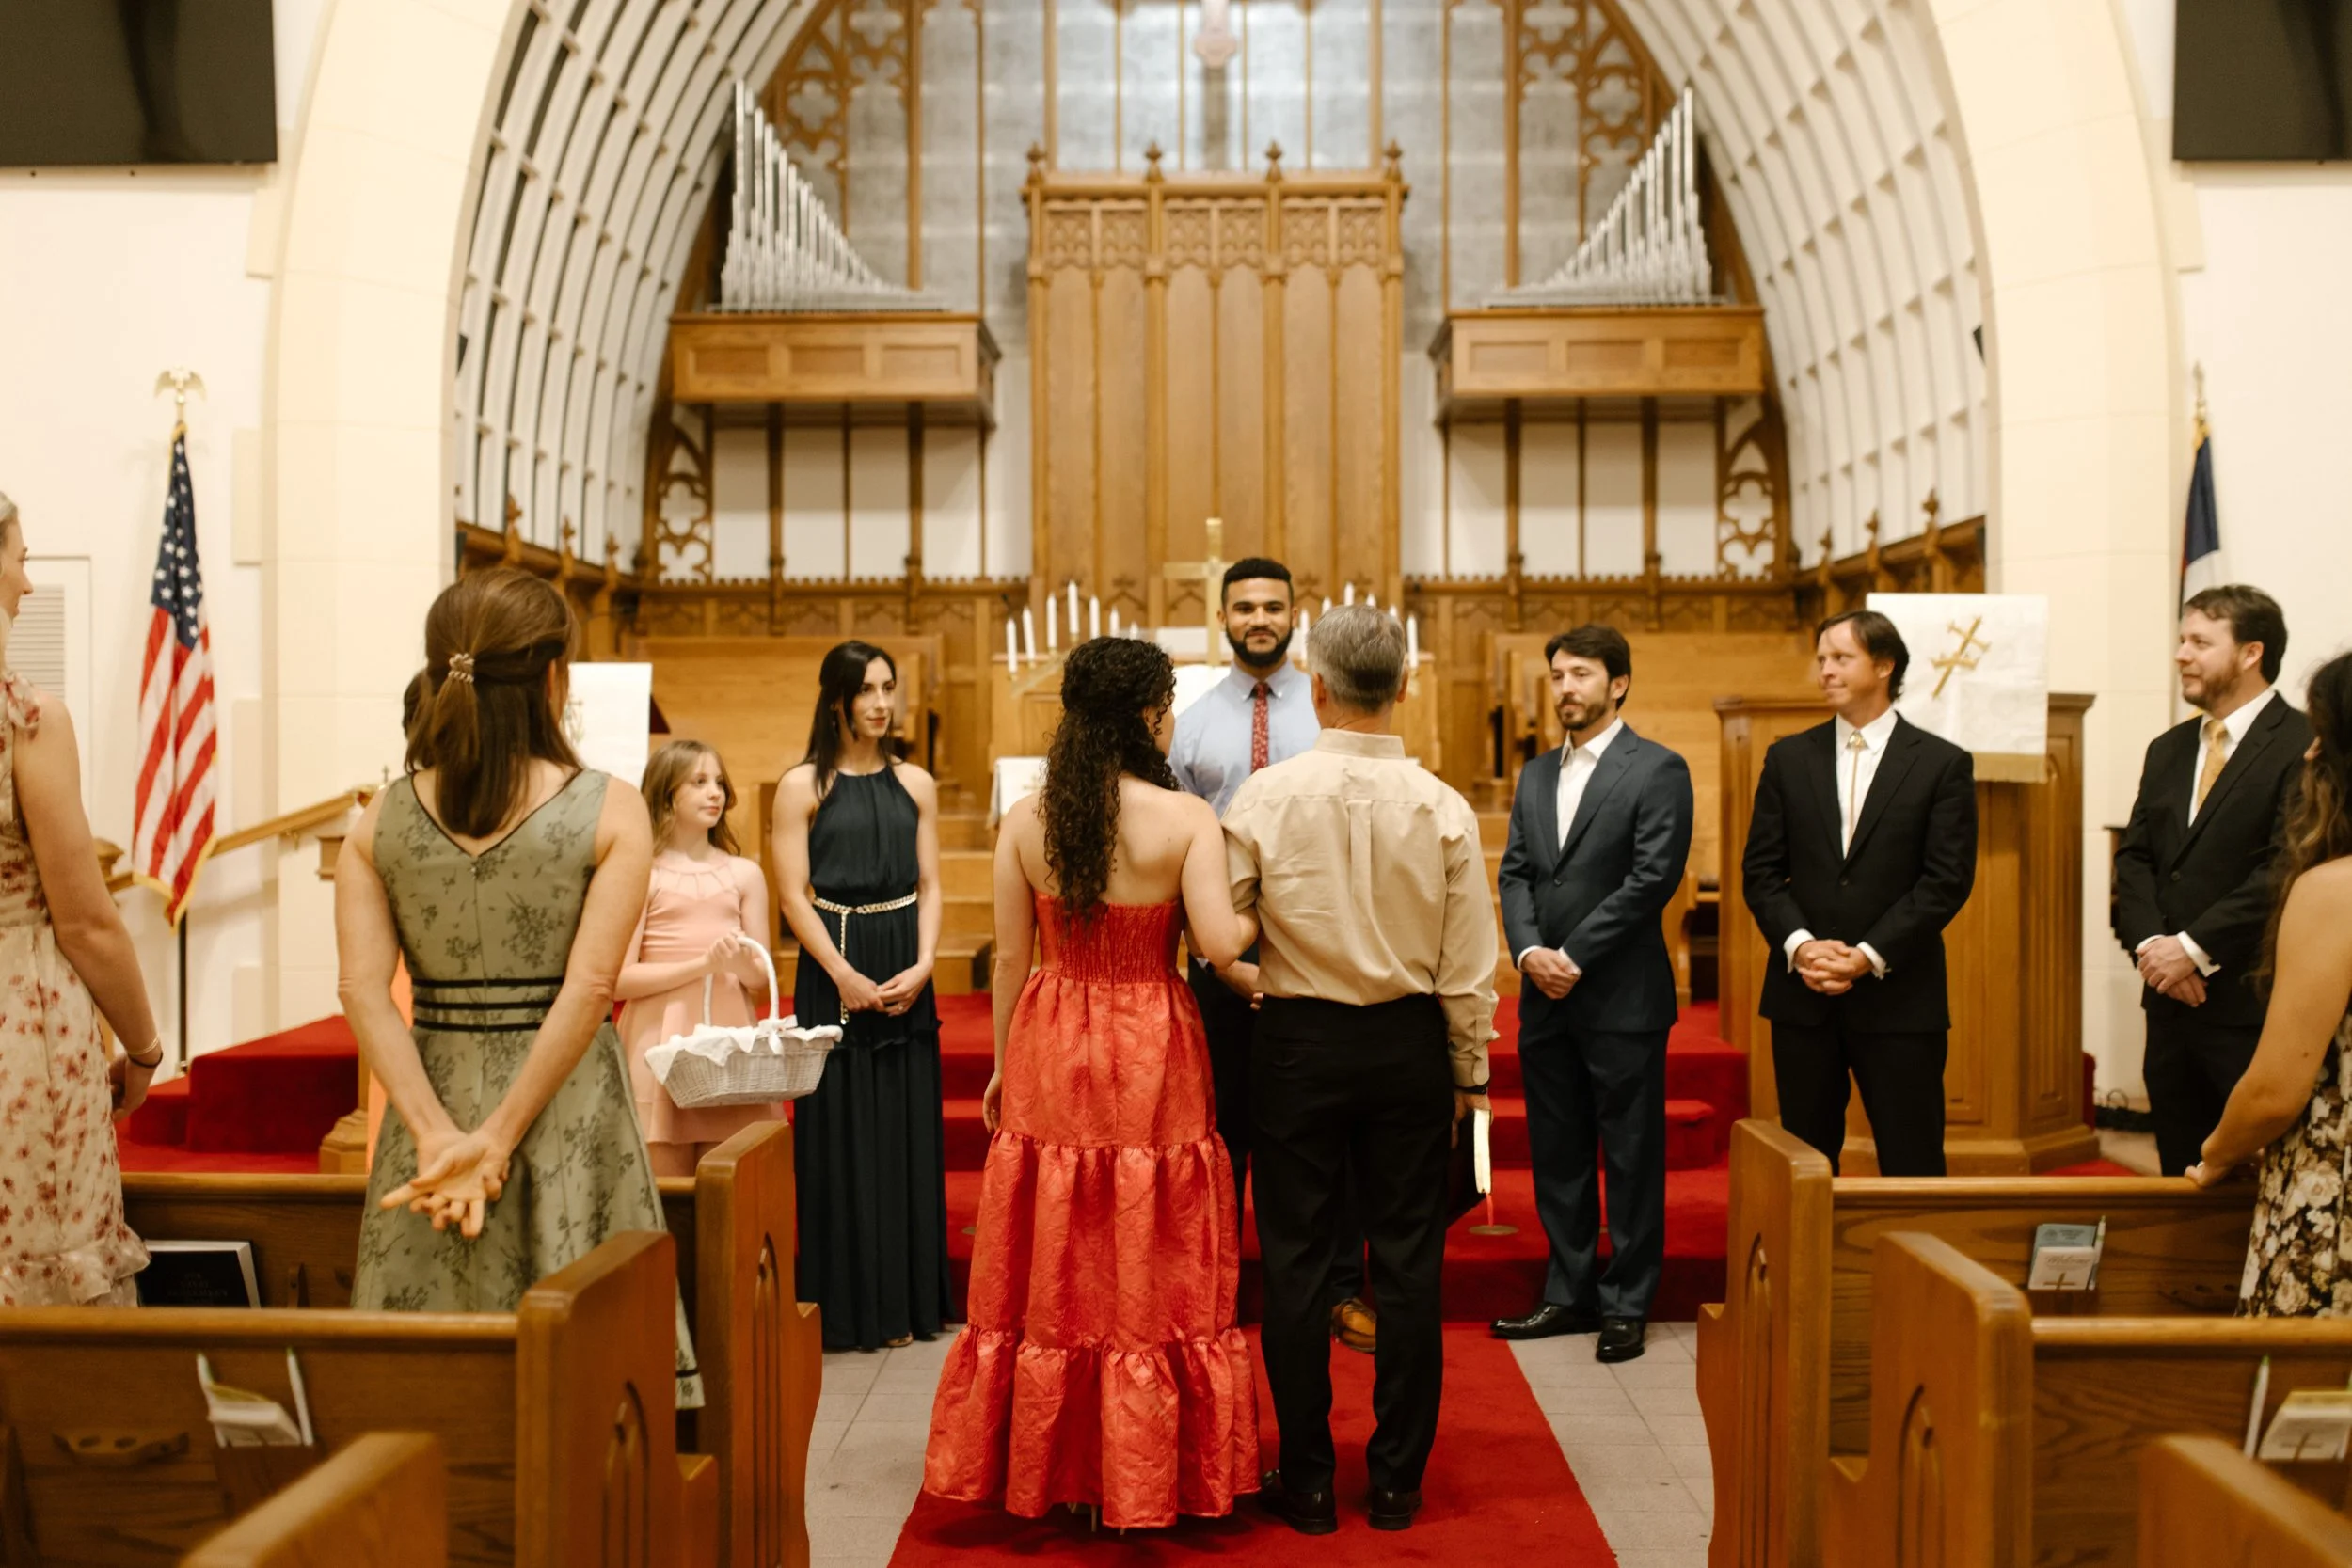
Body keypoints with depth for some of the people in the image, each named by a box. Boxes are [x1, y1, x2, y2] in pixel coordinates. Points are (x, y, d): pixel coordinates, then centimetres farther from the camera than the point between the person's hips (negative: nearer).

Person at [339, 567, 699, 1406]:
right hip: (569, 1112, -3)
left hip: (432, 1099, 3)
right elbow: (588, 988, -15)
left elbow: (364, 991, -7)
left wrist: (438, 1135, -10)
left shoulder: (380, 821, 1)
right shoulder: (610, 811, -8)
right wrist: (500, 1138, -13)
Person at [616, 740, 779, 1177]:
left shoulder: (744, 874, 13)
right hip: (662, 1043, -3)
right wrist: (704, 965, -14)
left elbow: (762, 982, 12)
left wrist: (745, 967, -11)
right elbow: (619, 980, -6)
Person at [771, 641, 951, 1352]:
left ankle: (907, 1299, 17)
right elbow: (794, 895, -5)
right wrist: (847, 977, -13)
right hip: (834, 972, -3)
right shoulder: (803, 785, -1)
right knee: (843, 1134, 1)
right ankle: (846, 1306, 11)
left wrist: (922, 965, -8)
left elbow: (929, 886, 7)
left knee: (909, 1131, 6)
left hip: (907, 972, 3)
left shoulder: (916, 784, 9)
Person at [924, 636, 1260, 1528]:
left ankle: (1044, 1469, 26)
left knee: (1049, 1271, 13)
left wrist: (1004, 1065, 13)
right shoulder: (1184, 819, -11)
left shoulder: (1025, 819, -2)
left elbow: (1010, 957, 2)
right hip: (1151, 1062, -3)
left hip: (1049, 1054, 3)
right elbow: (1220, 944, -19)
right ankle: (1144, 1481, 19)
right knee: (1151, 1273, 9)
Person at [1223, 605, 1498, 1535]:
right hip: (1409, 1044, 1)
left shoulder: (1265, 797, -9)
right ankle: (1396, 1483, 18)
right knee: (1407, 1264, 9)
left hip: (1297, 1041, -1)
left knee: (1296, 1262, 8)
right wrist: (1469, 1074, 8)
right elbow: (1469, 966, -3)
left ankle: (1306, 1484, 16)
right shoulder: (1443, 808, -6)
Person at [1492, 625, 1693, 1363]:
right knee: (1556, 1155, 12)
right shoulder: (1535, 775, 15)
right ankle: (1569, 1294, 23)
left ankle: (1626, 1305, 13)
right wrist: (1530, 951, -8)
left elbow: (1652, 879, -13)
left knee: (1631, 1157, 3)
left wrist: (1574, 957, -15)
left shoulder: (1658, 770, -5)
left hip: (1622, 998, -6)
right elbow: (1514, 873, 9)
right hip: (1545, 999, 6)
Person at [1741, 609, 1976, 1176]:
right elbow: (1760, 869, 5)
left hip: (1898, 997, -2)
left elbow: (1947, 880, -6)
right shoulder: (1788, 758, 9)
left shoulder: (1942, 763, 1)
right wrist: (1799, 944, -11)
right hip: (1803, 993, 3)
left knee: (1912, 1167, 2)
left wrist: (1870, 956, -14)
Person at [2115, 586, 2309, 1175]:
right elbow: (2134, 858, 10)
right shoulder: (2167, 751, 15)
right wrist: (2150, 943, -6)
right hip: (2170, 999, 7)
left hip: (2252, 1003, -7)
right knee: (2181, 1170, 13)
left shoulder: (2303, 746, -9)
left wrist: (2195, 948, -17)